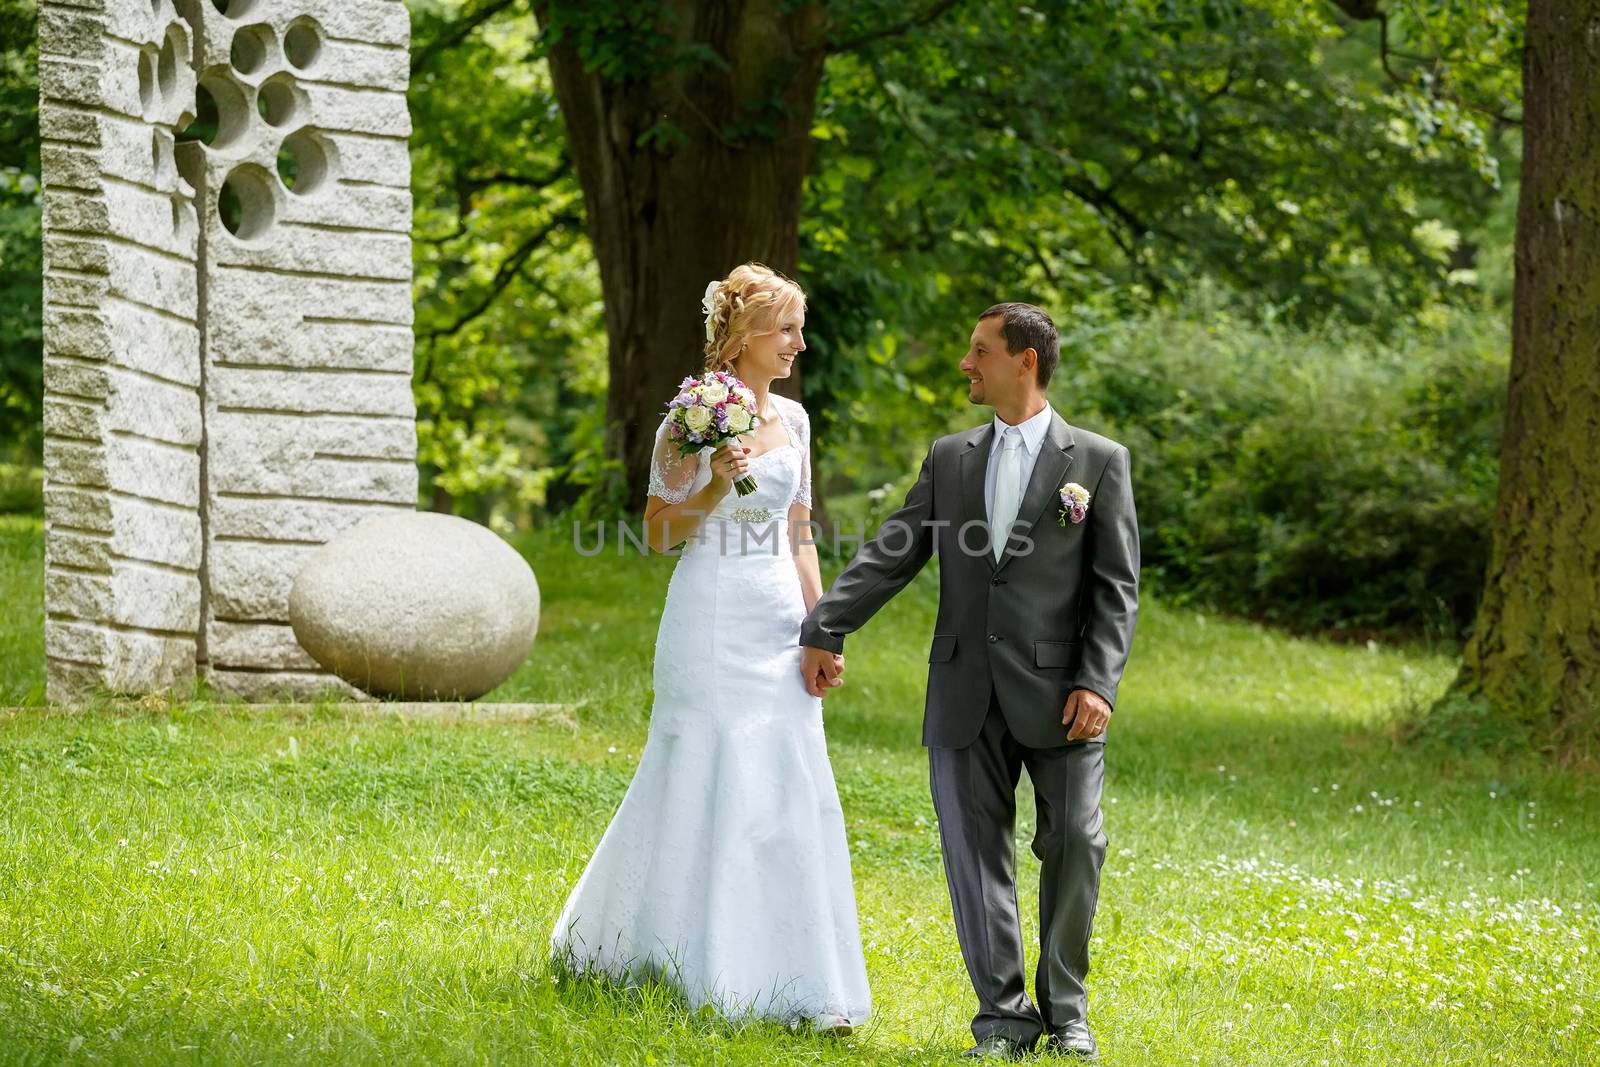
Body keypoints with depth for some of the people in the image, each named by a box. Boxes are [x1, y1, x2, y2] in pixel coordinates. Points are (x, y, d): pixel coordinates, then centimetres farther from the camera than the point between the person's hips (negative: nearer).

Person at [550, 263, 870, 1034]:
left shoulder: (792, 420, 11)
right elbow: (658, 532, -5)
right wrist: (714, 485, -21)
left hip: (779, 622, 6)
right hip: (711, 617, -6)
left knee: (792, 795, 2)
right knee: (702, 789, -2)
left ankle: (799, 984, 4)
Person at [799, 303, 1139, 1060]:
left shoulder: (1098, 462, 2)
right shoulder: (948, 459, 12)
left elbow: (1116, 586, -2)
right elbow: (891, 555, 10)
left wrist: (1098, 683, -12)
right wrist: (825, 629, 1)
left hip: (1056, 693, -3)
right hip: (966, 697, 3)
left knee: (1073, 844, -1)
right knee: (976, 850, 1)